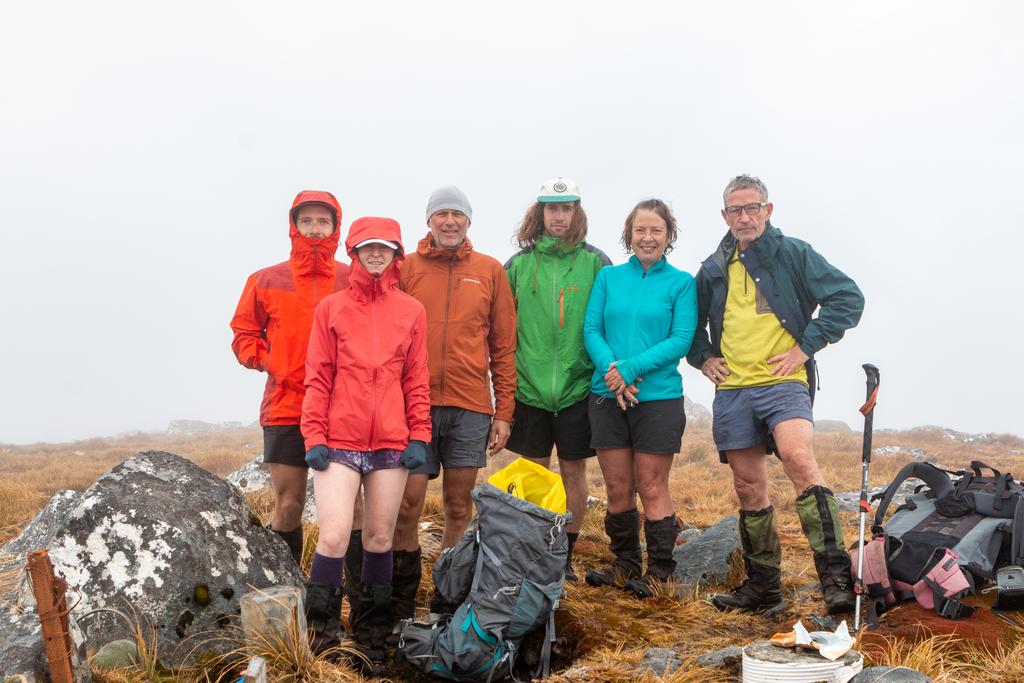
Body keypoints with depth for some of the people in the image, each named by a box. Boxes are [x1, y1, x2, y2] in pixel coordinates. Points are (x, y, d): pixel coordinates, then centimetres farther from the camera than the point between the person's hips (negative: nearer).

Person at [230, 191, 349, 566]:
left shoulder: (354, 281, 3)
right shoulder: (267, 281, 6)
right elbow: (243, 335, 15)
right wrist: (271, 363, 0)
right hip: (284, 409, 1)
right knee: (288, 506, 4)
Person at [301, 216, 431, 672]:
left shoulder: (411, 311, 8)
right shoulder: (331, 308, 5)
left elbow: (417, 379, 8)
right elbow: (317, 377, 2)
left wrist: (419, 436, 2)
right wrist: (314, 436, -4)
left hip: (392, 442, 2)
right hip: (340, 441, -2)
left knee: (380, 539, 9)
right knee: (334, 535, -10)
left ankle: (372, 636, 23)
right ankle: (322, 632, 8)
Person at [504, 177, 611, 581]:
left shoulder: (595, 262, 1)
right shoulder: (520, 263, 5)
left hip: (578, 386, -1)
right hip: (529, 387, 1)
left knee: (574, 472, 8)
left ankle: (565, 556, 21)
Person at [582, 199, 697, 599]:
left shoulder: (681, 283, 1)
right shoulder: (608, 277, 9)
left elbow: (681, 340, -7)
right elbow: (591, 330, 3)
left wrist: (630, 368, -17)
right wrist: (611, 369, -15)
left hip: (658, 397, -3)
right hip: (607, 396, 3)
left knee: (651, 488, 2)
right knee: (617, 488, 9)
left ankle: (659, 573, 13)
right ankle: (625, 566, 23)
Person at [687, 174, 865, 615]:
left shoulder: (794, 254, 2)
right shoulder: (712, 270, 15)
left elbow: (848, 298, -4)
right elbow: (691, 322, 29)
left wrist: (806, 347, -9)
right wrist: (702, 357, 11)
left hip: (782, 383, -5)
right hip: (731, 389, 5)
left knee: (798, 457, -30)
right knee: (749, 489, 9)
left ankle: (836, 575, -25)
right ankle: (762, 587, 21)